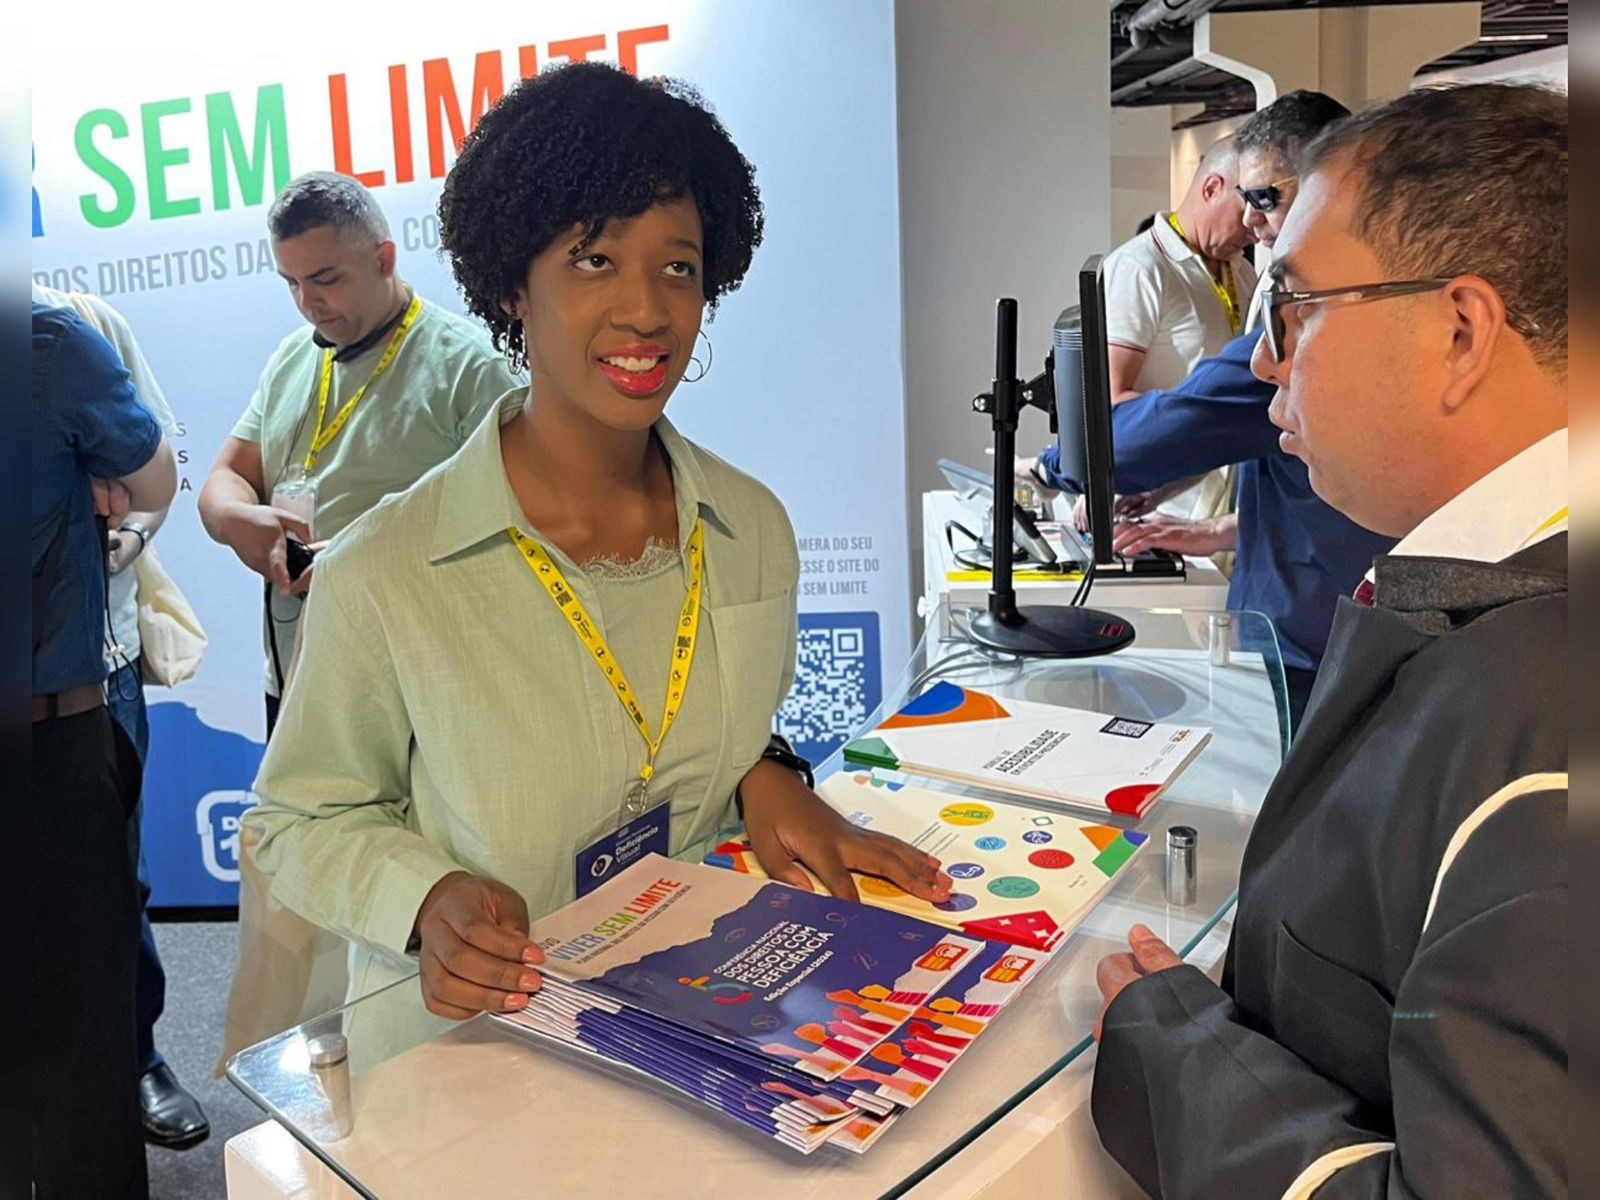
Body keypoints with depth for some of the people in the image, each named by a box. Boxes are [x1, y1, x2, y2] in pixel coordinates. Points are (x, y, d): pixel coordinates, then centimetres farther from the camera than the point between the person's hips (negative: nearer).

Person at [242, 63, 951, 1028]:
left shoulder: (754, 528, -1)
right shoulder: (383, 576, -15)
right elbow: (302, 823, -2)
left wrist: (769, 776, -6)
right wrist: (428, 899, -20)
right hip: (470, 1053, -3)